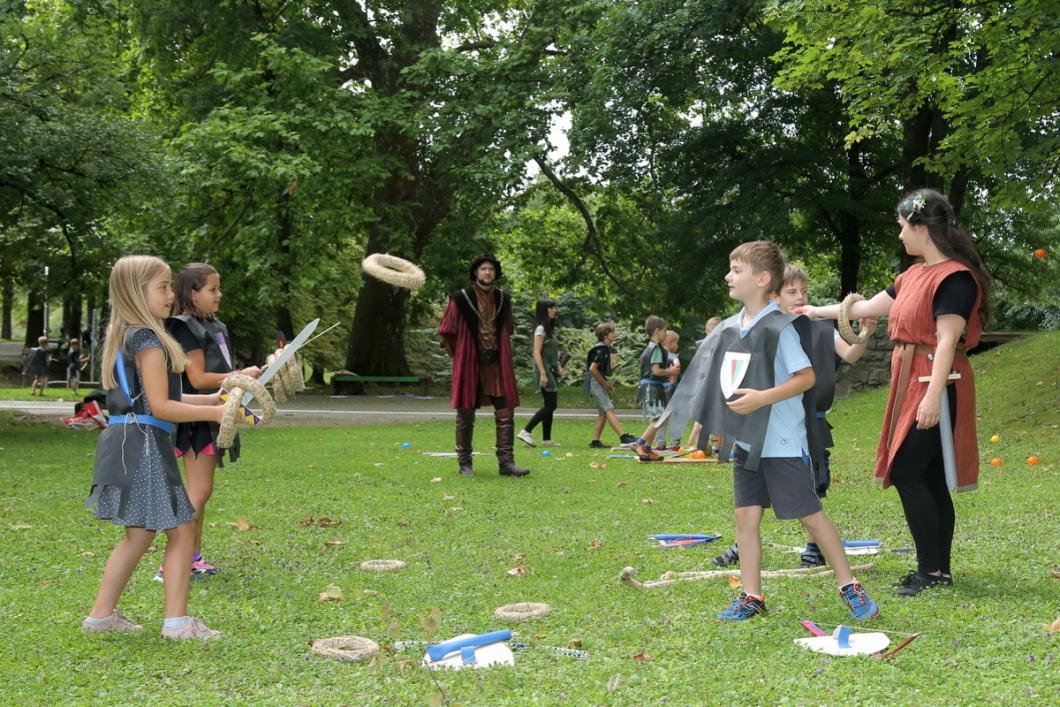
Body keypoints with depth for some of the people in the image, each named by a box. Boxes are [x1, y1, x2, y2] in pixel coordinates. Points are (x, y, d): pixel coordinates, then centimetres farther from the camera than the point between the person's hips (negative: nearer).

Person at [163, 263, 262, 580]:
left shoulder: (213, 327, 15)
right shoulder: (186, 328, -14)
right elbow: (198, 378, -18)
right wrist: (240, 376, -14)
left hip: (211, 418, 9)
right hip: (196, 419, -9)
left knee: (200, 491, 13)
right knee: (199, 490, -11)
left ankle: (193, 557, 20)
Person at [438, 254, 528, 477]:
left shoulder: (503, 299, 9)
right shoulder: (461, 299, -4)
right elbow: (447, 331, 3)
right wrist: (461, 356, 7)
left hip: (497, 367, 3)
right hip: (469, 366, -3)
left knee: (505, 414, -3)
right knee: (466, 415, 3)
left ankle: (506, 462, 1)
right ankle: (464, 463, 13)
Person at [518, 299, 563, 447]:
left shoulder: (549, 329, 16)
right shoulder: (541, 329, -11)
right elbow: (536, 353, -18)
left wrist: (558, 366, 10)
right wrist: (543, 374, -22)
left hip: (551, 371, 9)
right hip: (545, 370, -9)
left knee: (550, 406, 7)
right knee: (550, 406, -11)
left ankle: (546, 439, 10)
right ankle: (526, 431, -10)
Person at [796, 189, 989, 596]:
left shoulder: (953, 277, -13)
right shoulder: (915, 274, 15)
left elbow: (947, 340, -20)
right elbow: (869, 307, 24)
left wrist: (933, 395, -25)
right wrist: (819, 312, 30)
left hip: (934, 384, -9)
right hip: (911, 382, 9)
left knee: (906, 472, -10)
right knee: (928, 478, 9)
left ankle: (932, 570, -4)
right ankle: (939, 569, 15)